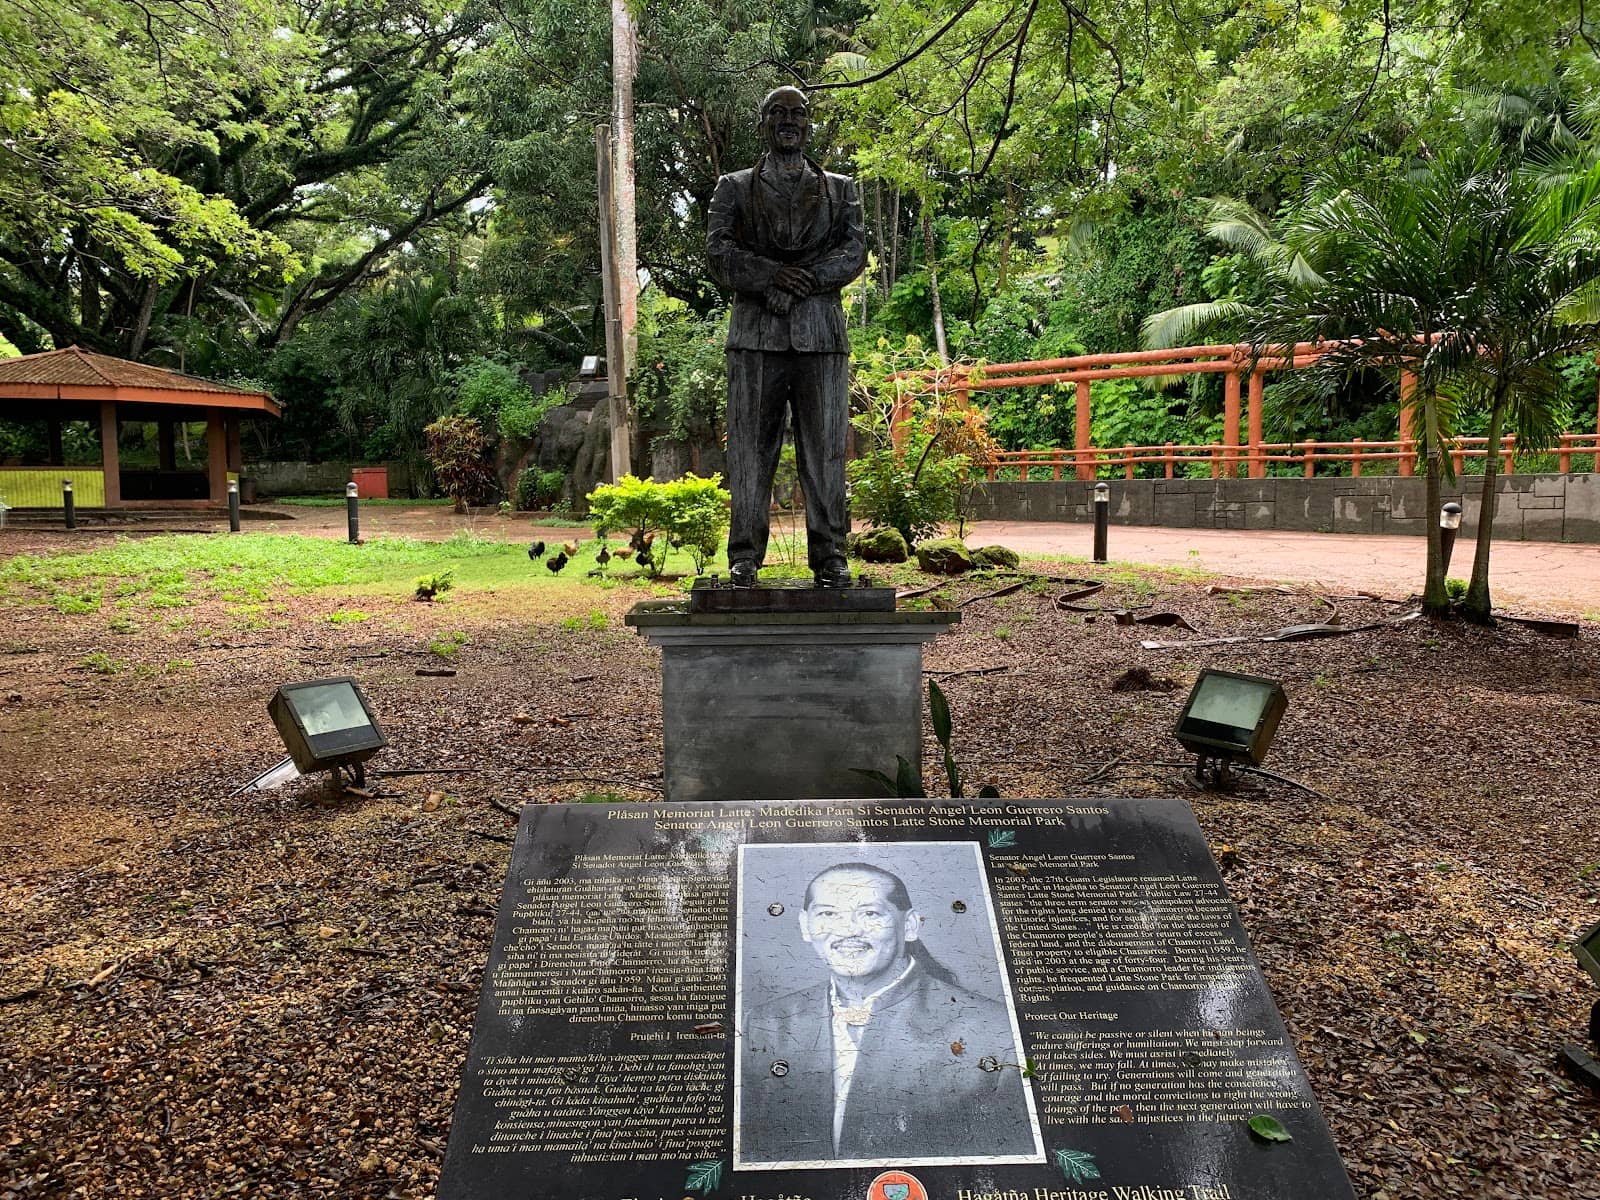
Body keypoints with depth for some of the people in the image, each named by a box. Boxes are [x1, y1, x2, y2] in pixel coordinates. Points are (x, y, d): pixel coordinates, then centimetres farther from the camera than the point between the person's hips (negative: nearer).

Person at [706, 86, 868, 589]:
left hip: (821, 332, 1)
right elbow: (718, 250, 2)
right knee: (751, 448, -3)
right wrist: (772, 276, -14)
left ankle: (830, 558, 1)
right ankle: (745, 558, 1)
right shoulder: (734, 187, 17)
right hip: (755, 333, 0)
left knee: (825, 448, -2)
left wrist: (802, 280, -11)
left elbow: (854, 252, 4)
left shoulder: (840, 189, 19)